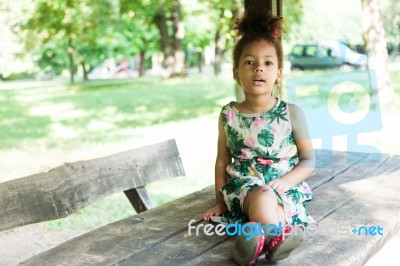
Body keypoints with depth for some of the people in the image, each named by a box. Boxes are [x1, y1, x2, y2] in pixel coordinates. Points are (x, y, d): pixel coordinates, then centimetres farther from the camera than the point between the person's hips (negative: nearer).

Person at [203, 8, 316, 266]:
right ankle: (275, 235, -27)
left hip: (285, 189, 0)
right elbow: (222, 161, 11)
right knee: (262, 199, -36)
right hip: (243, 187, 1)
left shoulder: (291, 112, -3)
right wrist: (220, 202, 10)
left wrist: (284, 182, -15)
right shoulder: (229, 115, 1)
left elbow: (309, 160, 2)